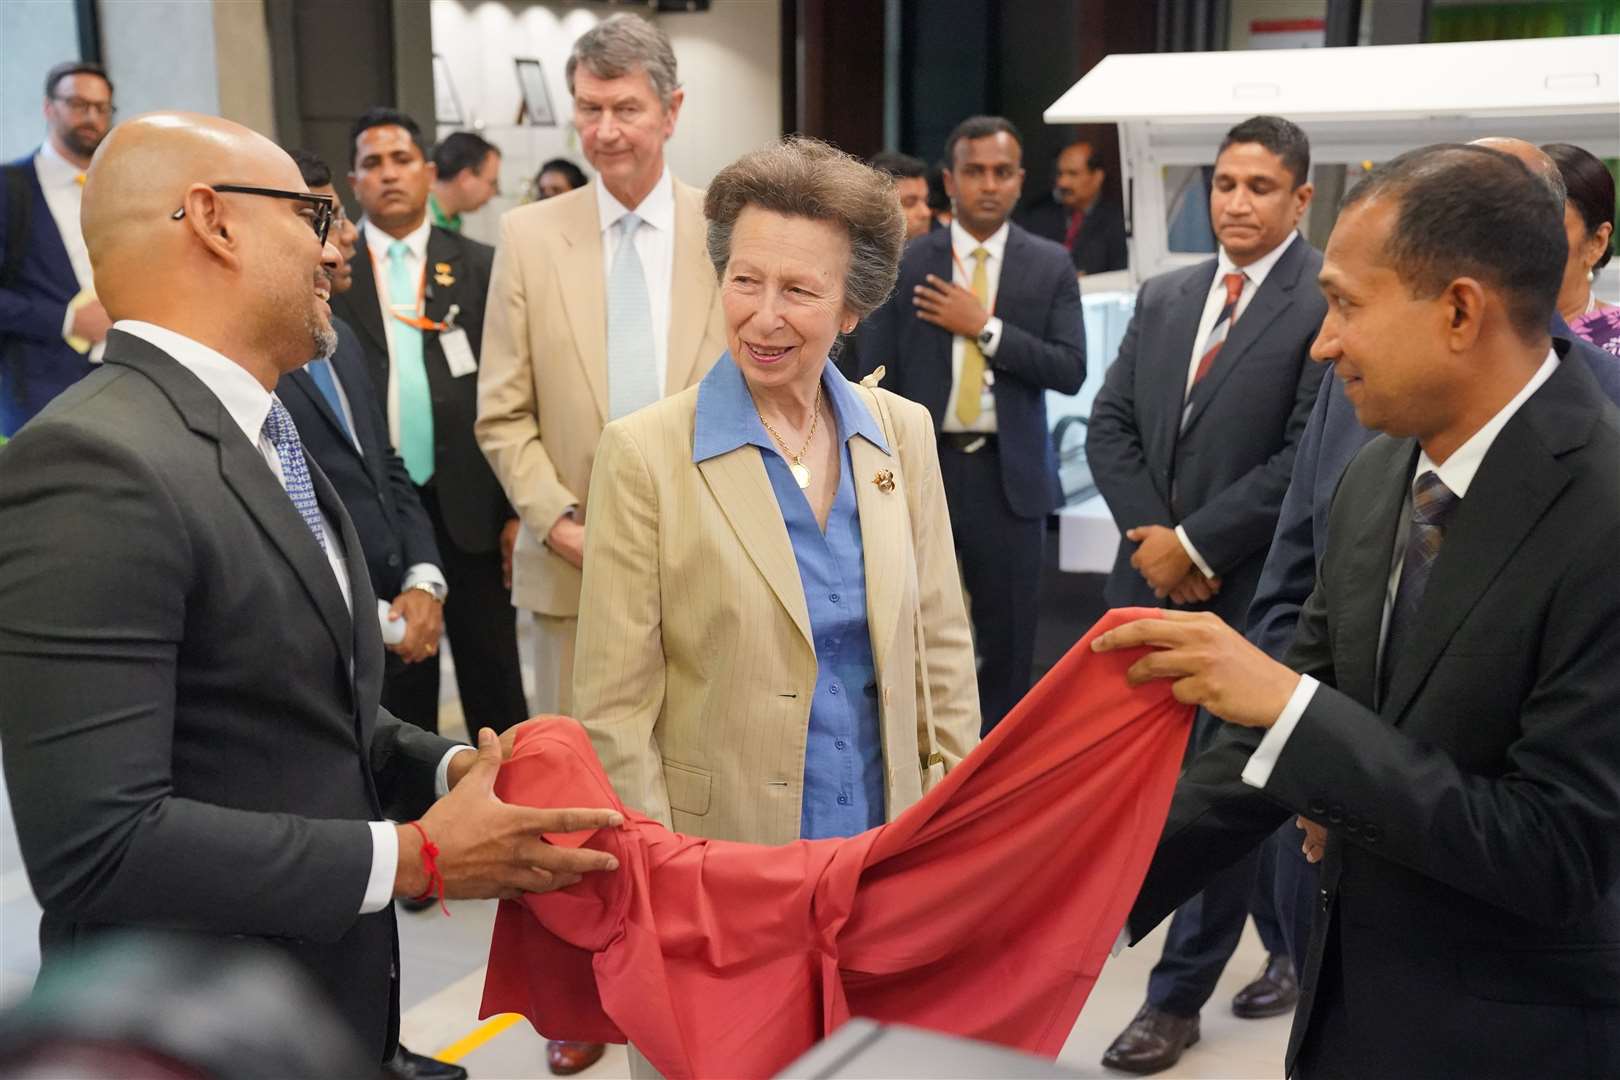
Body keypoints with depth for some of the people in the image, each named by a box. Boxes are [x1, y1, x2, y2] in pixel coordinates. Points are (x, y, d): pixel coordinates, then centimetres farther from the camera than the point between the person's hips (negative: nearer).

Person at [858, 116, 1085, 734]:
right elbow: (876, 380, 1)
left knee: (1009, 637, 8)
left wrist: (985, 327, -14)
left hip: (1007, 473, 1)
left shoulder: (1050, 266, 3)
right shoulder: (904, 264, 2)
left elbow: (1071, 371, -6)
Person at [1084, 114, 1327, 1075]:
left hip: (1255, 589, -6)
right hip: (1155, 577, 6)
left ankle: (1178, 996, 19)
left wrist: (1195, 542, -14)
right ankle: (1297, 942, 38)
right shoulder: (1164, 298, 11)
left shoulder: (1329, 300, -9)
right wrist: (1154, 538, -5)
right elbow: (1110, 425, 9)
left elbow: (1312, 455, -16)